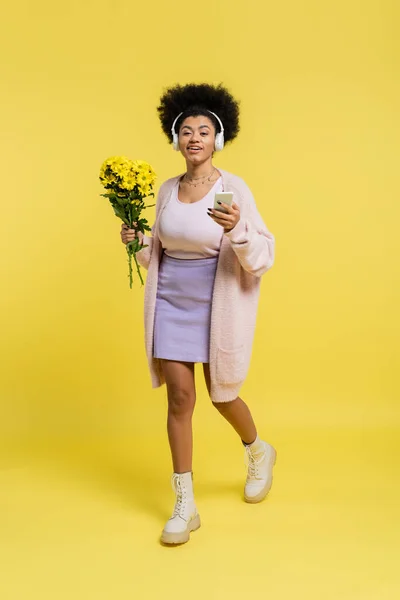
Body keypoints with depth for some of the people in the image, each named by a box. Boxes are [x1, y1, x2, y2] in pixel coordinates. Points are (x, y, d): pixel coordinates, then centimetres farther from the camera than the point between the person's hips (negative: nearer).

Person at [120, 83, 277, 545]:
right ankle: (185, 507, 14)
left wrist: (236, 230, -33)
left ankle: (258, 453, 44)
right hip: (171, 302, 4)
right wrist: (136, 242, -3)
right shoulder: (167, 190, 4)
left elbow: (263, 256, -15)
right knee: (179, 396, 2)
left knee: (221, 396, 10)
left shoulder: (233, 188, -10)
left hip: (217, 305, -3)